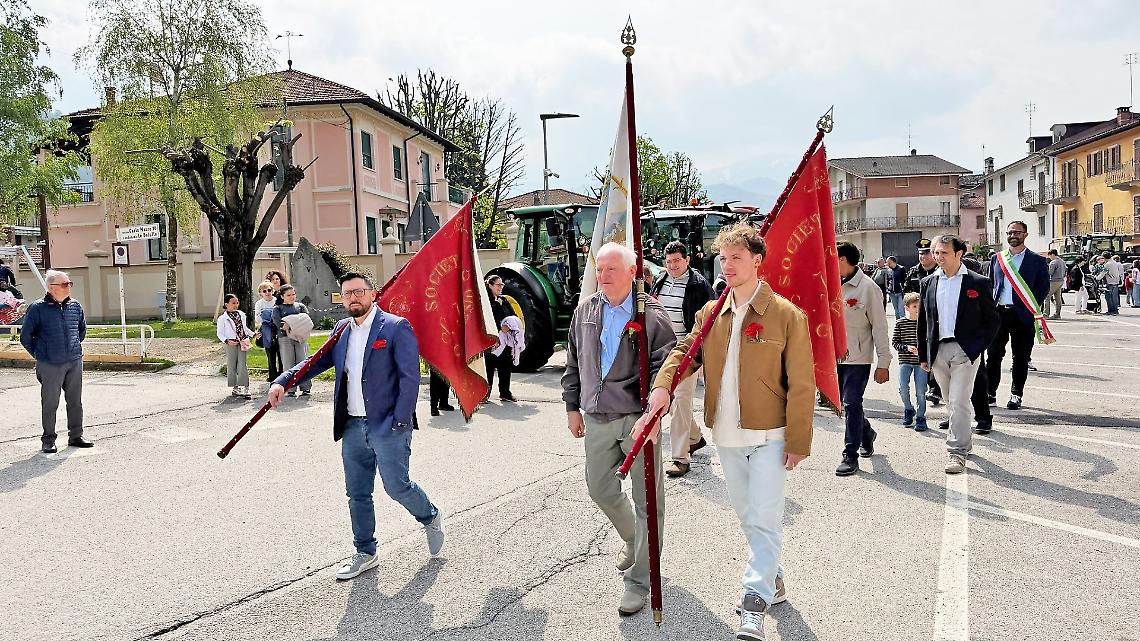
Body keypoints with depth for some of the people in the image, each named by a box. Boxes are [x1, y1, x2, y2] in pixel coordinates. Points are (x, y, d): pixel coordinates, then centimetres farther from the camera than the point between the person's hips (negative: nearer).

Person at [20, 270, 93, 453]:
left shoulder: (75, 306, 6)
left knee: (75, 401, 10)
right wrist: (39, 355, 3)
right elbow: (25, 337, 1)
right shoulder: (37, 309, -7)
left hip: (75, 362, 4)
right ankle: (48, 440, 14)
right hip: (50, 365, -4)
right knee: (50, 404, 3)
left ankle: (76, 436, 21)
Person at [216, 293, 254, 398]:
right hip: (231, 344, -2)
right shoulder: (223, 318, -2)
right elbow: (220, 333, -2)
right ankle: (235, 387, 14)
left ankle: (245, 387, -9)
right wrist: (227, 341, -16)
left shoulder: (241, 314, 11)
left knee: (242, 365, -6)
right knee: (232, 366, 4)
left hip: (243, 343, 2)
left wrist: (253, 334, 16)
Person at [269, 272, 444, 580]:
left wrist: (400, 421, -18)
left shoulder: (396, 327, -9)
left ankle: (430, 517, 29)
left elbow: (410, 377, -13)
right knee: (357, 494, 12)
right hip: (352, 427, 6)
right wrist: (283, 381, -3)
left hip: (387, 427, -6)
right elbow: (317, 361, 13)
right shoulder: (341, 330, 11)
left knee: (396, 486, -1)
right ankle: (365, 554, 26)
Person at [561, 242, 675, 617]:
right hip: (597, 418, 6)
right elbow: (573, 364, 16)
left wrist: (648, 416, -23)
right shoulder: (585, 311, 8)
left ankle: (640, 580, 14)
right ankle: (634, 542, 42)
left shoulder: (651, 315, -9)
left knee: (647, 500, 1)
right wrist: (573, 407, 15)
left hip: (637, 418, -5)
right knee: (600, 489, 15)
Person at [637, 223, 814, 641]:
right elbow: (685, 351, 3)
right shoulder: (711, 314, 6)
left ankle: (754, 606, -1)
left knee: (764, 520, -7)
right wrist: (663, 386, -19)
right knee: (747, 516, 18)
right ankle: (772, 581, 37)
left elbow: (801, 384, -9)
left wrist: (798, 442, -10)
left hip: (768, 435, -5)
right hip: (726, 434, 6)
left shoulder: (786, 315, -9)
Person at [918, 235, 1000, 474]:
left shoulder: (978, 283, -1)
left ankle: (957, 452, -5)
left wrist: (978, 348, -6)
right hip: (938, 351, 4)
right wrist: (923, 355, 11)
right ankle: (965, 440, 32)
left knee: (959, 402, -11)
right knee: (954, 403, 14)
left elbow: (993, 319, 3)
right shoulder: (928, 283, 9)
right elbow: (922, 321, 13)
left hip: (965, 350, -4)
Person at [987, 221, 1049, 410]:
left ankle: (1016, 395, 13)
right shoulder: (996, 259, 13)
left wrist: (1030, 307, -6)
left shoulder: (1037, 261, 5)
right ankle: (990, 393, 11)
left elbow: (1044, 288, 4)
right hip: (998, 312, 2)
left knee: (1021, 357, 3)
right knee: (993, 354, 3)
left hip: (1022, 315, -2)